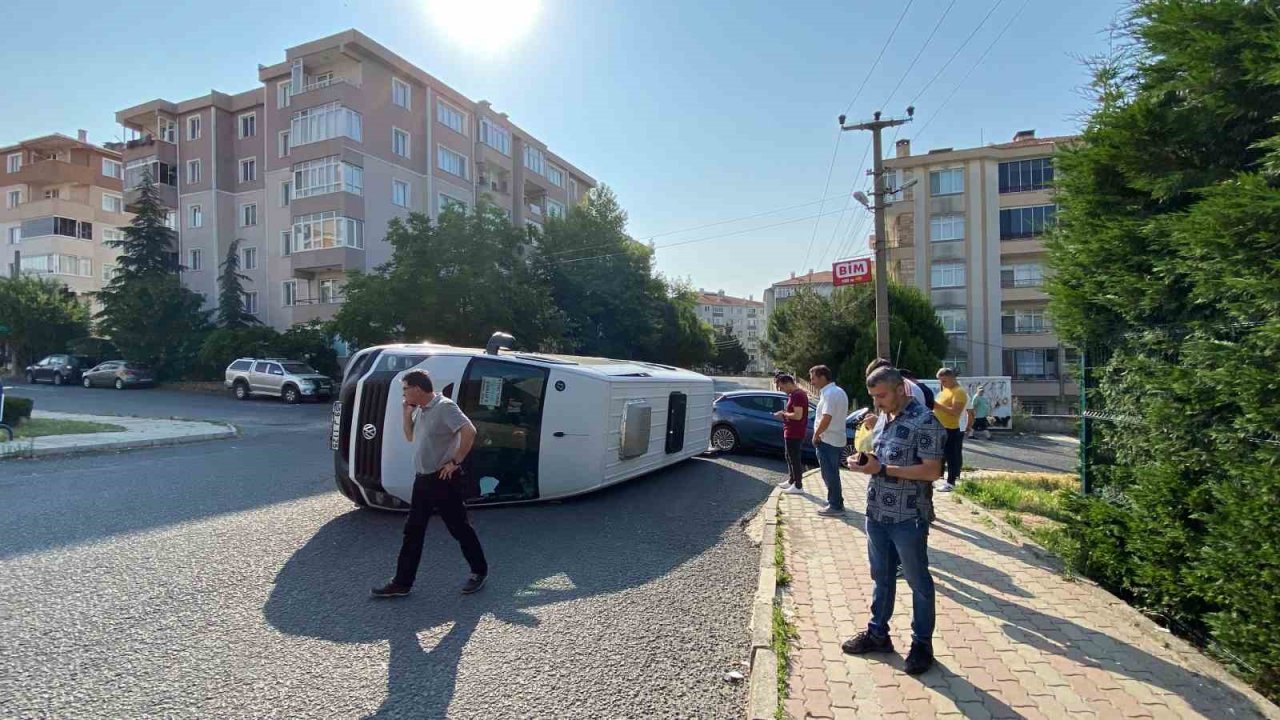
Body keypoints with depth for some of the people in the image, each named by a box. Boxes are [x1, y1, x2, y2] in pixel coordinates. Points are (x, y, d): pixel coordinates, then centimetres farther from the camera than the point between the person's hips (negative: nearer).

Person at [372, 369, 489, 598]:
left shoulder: (444, 407, -19)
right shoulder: (420, 410, 9)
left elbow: (469, 431, -28)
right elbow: (410, 437, 21)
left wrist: (456, 461, -21)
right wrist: (407, 414, 5)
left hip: (442, 479, -9)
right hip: (422, 479, 9)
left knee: (459, 528, 4)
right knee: (412, 531, 12)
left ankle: (480, 572, 21)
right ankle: (402, 583, 22)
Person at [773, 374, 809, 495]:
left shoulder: (797, 395, -21)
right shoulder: (795, 394, 12)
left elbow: (798, 415, -27)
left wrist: (783, 413, -14)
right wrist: (784, 413, 7)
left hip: (794, 434, -11)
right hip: (791, 433, 11)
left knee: (795, 459, -2)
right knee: (790, 457, 20)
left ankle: (798, 486, 7)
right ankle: (792, 481, 32)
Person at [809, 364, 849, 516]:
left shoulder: (829, 393, -20)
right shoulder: (838, 391, 12)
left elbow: (826, 418, -27)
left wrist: (816, 435, -14)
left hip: (827, 440, -10)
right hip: (838, 439, 10)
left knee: (829, 474, -1)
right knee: (833, 474, 18)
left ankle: (836, 506, 5)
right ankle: (835, 501, 27)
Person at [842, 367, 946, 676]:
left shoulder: (925, 422, -15)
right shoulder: (884, 418, 9)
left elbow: (932, 470, -20)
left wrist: (882, 469, -24)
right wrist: (863, 461, -3)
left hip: (908, 519, -7)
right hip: (877, 514, 7)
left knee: (918, 582, 11)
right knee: (881, 577, 19)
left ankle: (922, 643, 27)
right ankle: (877, 633, 34)